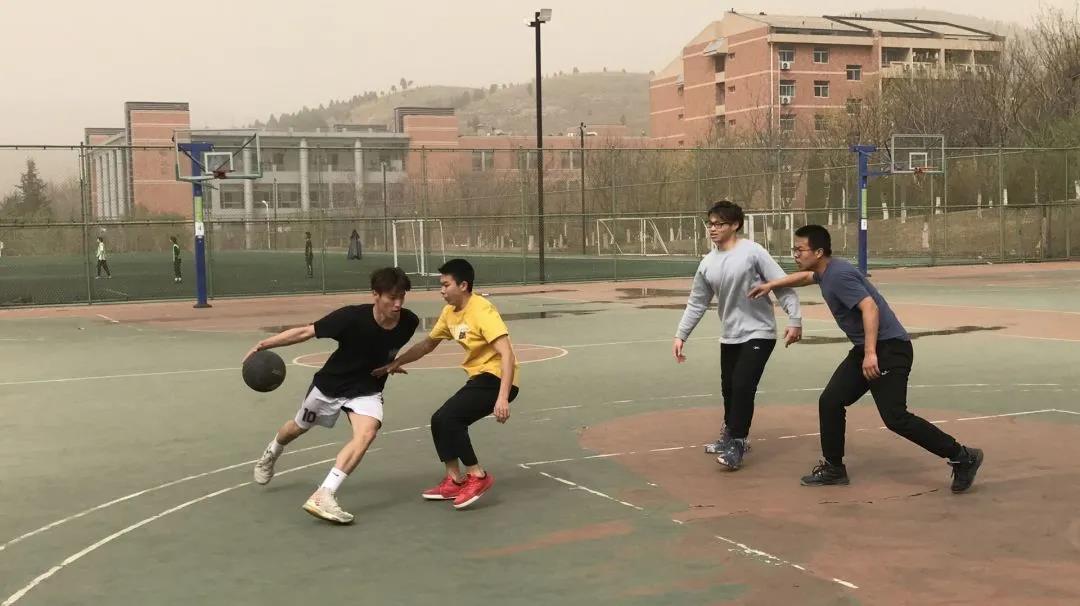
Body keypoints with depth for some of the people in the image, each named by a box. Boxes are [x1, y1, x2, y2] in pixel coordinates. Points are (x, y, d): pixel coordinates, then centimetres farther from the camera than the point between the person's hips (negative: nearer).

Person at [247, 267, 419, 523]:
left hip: (367, 391, 1)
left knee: (367, 433, -28)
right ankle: (271, 454, 59)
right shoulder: (352, 317, -33)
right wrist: (264, 344, -28)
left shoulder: (409, 322, -22)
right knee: (299, 427, 24)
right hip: (330, 384, -1)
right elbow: (306, 331, -27)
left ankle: (323, 496, -26)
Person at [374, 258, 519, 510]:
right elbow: (427, 345, 23)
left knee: (447, 418, -20)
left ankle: (478, 476, -9)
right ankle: (455, 481, 18)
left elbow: (507, 353, -27)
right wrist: (395, 363, 14)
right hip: (479, 377, 9)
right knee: (440, 421, 8)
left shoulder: (481, 310, -20)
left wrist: (502, 397, -35)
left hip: (497, 379, -9)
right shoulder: (449, 312, 7)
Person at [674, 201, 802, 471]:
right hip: (730, 336, 6)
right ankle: (732, 436, 35)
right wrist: (680, 335, 8)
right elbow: (697, 303, 11)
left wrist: (794, 320, -17)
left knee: (743, 386, -14)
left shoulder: (752, 252, -14)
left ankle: (735, 446, -5)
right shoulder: (708, 263, 3)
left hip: (759, 333, -6)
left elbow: (783, 286, -13)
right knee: (728, 388, 13)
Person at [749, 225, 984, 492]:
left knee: (895, 417, -16)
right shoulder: (825, 272, 12)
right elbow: (806, 276, 38)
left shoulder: (839, 274, -18)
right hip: (865, 350, 10)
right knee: (830, 401, 7)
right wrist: (772, 285, 40)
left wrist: (871, 353, -32)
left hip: (889, 348, -10)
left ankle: (962, 457, -6)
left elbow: (870, 307, -27)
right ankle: (833, 468, 18)